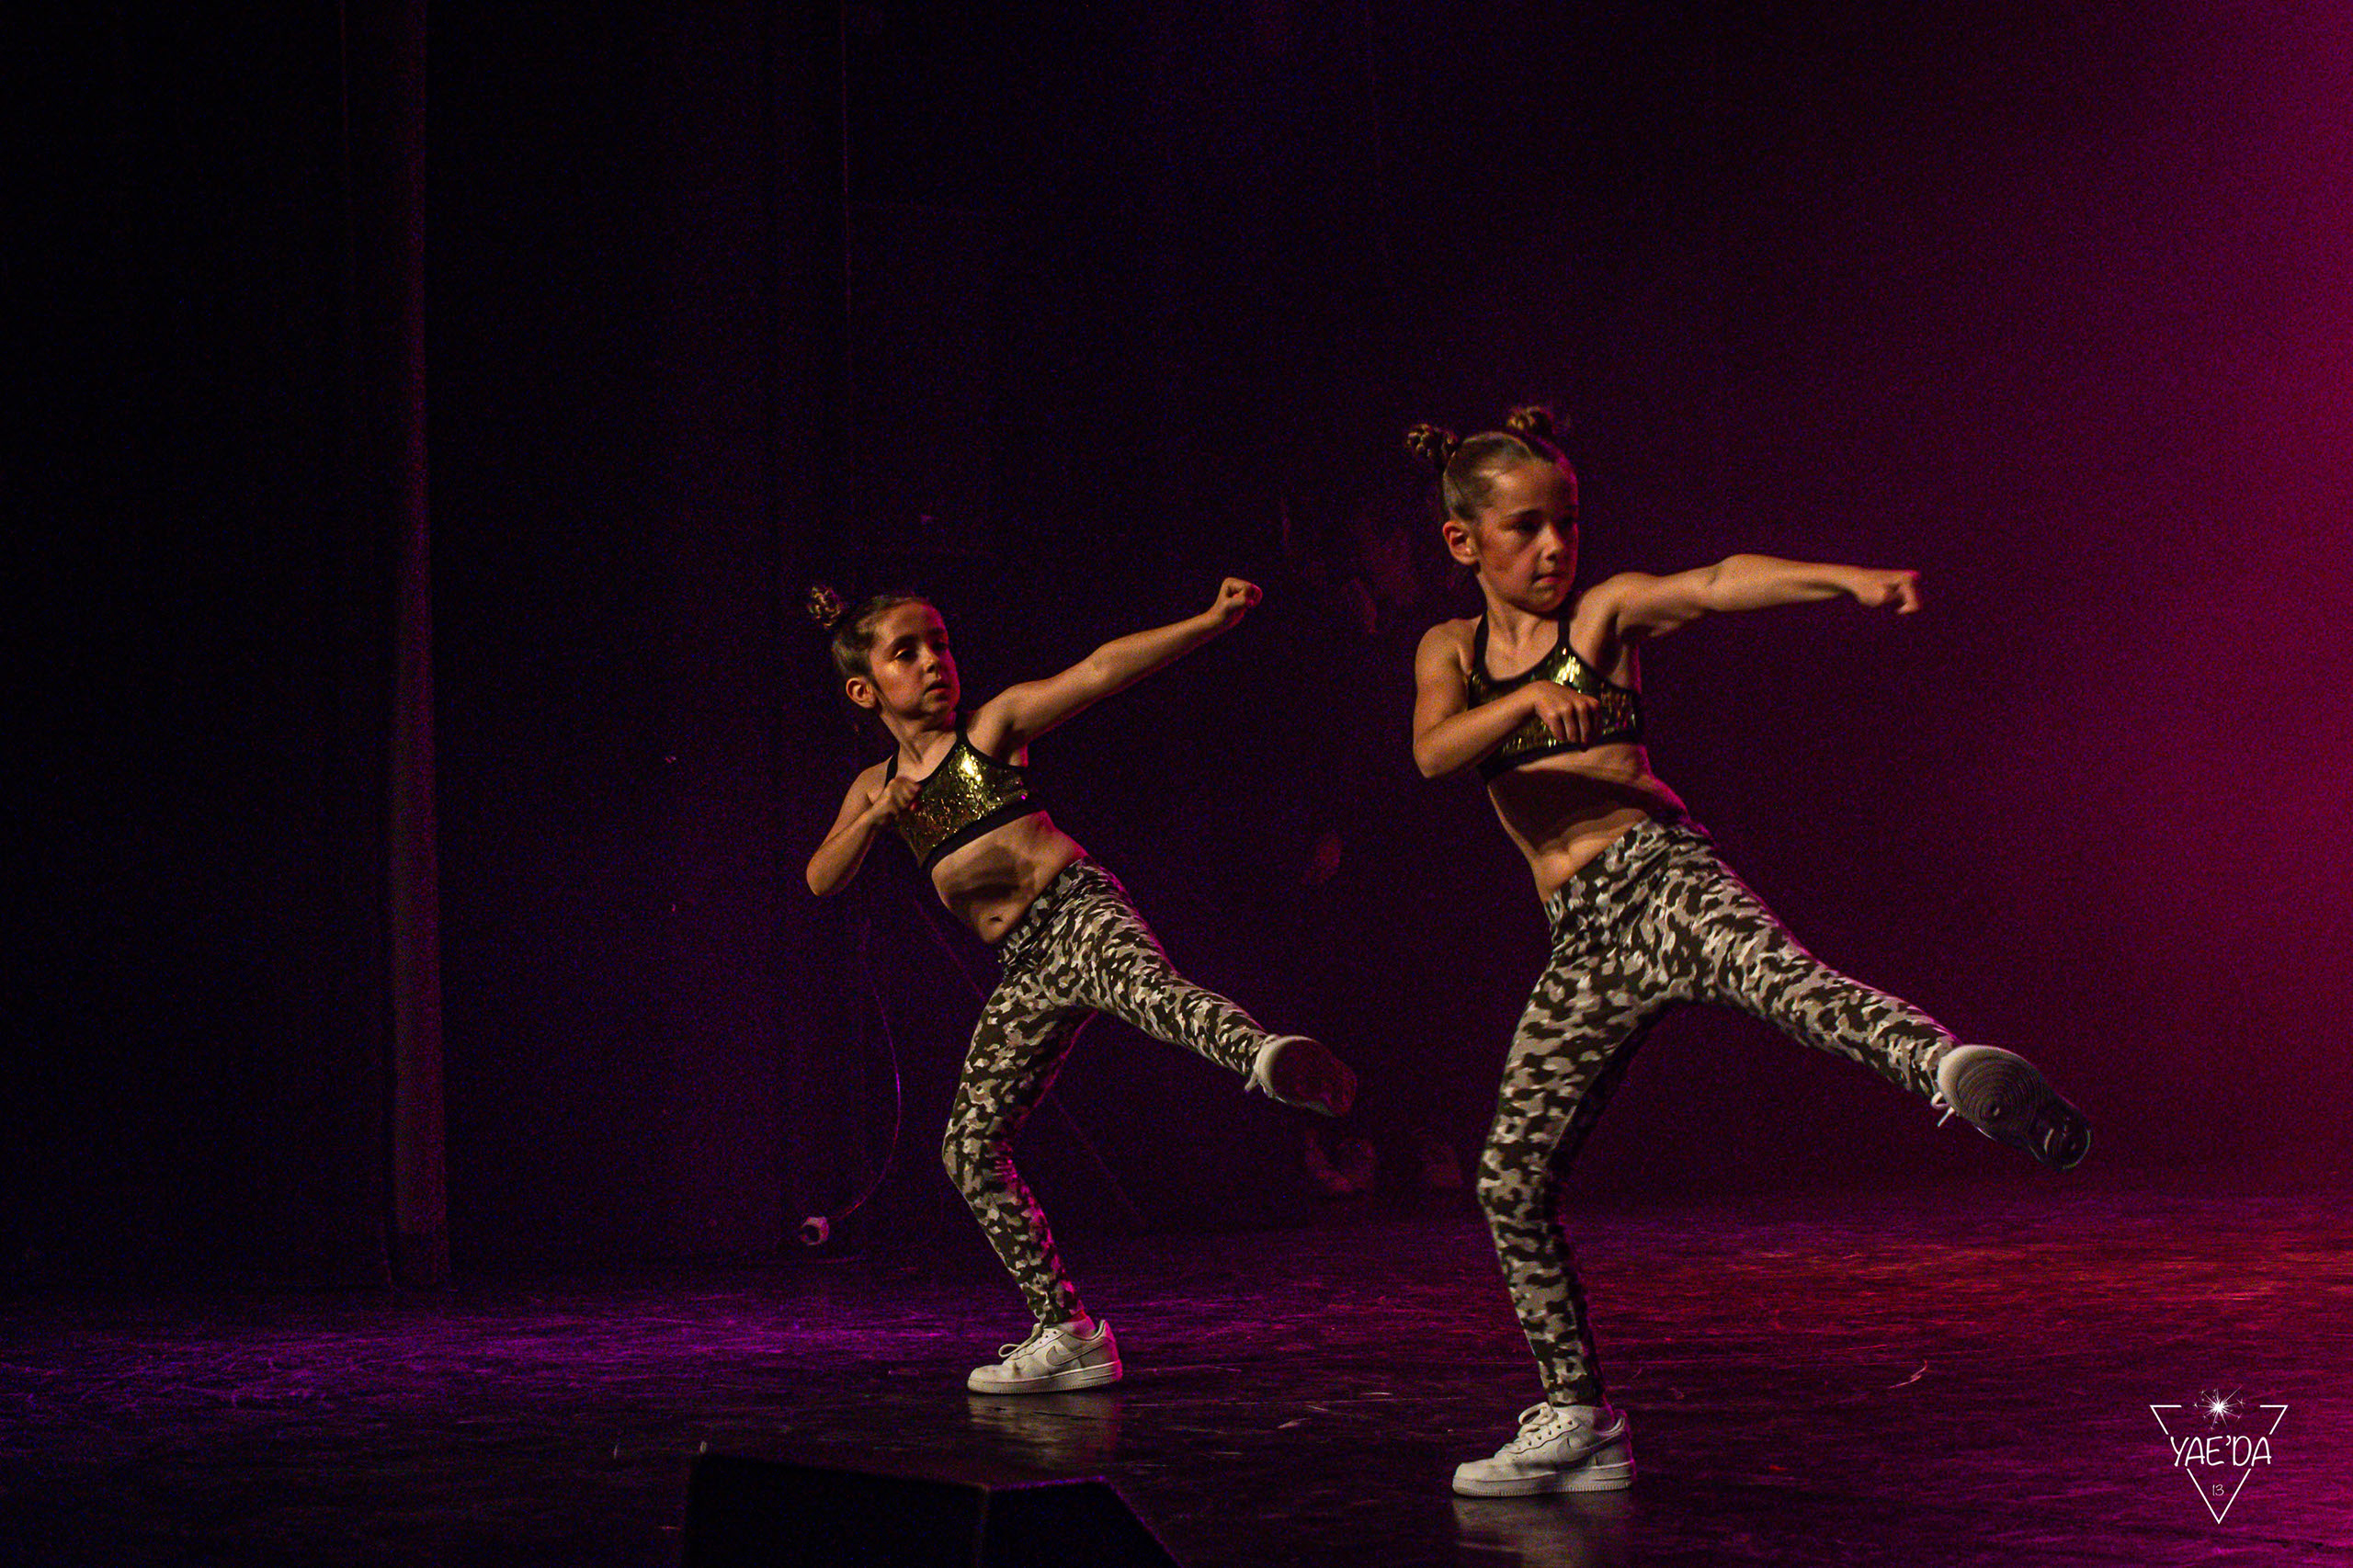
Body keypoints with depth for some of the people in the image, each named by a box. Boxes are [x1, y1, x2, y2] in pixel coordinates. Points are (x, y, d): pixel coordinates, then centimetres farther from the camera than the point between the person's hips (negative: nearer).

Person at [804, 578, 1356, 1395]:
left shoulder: (994, 724, 7)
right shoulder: (876, 785, 20)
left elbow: (1100, 670, -5)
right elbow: (821, 880, 11)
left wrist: (1211, 620, -17)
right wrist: (877, 817, -8)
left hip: (1077, 907, -6)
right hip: (1025, 969, 6)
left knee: (1144, 984, -41)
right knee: (971, 1148, 4)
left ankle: (1263, 1052, -73)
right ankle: (1067, 1334, 11)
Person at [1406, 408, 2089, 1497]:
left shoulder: (1606, 612, 6)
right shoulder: (1450, 651, 16)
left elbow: (1718, 585, -13)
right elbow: (1434, 754, -4)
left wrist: (1848, 579, -31)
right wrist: (1528, 701, -24)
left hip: (1656, 874, -5)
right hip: (1583, 939, 5)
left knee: (1770, 970, -38)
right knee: (1513, 1175, 7)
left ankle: (1944, 1065, -67)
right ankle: (1578, 1424, 19)